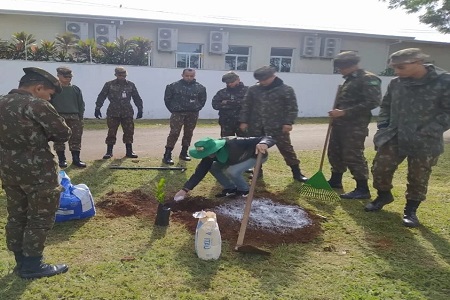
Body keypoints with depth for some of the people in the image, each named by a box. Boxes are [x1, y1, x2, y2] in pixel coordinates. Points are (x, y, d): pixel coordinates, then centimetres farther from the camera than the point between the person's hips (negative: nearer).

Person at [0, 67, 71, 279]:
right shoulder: (36, 105, -16)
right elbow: (63, 134, -13)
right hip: (37, 172, -8)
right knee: (41, 218, 5)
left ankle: (21, 261, 29)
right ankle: (32, 265, 13)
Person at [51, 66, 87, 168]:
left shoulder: (76, 89, 11)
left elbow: (81, 104, 13)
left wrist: (80, 117, 7)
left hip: (74, 117, 3)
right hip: (58, 117, -2)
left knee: (76, 138, 1)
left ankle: (76, 159, 8)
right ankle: (61, 159, 10)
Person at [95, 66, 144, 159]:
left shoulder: (131, 85, 8)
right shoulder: (109, 85, 1)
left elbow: (137, 98, 12)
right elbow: (101, 97, 2)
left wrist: (140, 109, 7)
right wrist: (97, 108, -3)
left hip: (127, 113, 2)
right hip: (113, 113, -2)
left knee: (129, 132, 4)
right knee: (111, 133, -1)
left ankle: (129, 151, 15)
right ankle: (109, 152, 9)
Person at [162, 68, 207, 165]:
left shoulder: (200, 87, 4)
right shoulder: (174, 86, -2)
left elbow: (203, 100, 13)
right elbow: (167, 98, 3)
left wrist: (197, 108, 5)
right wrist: (172, 109, 1)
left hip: (192, 114, 3)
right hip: (178, 113, -3)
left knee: (188, 134, 9)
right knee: (174, 133, -11)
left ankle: (184, 153, 23)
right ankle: (167, 155, -10)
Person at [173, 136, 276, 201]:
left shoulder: (235, 144, -42)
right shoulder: (210, 154, -23)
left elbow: (268, 139, -43)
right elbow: (200, 170, -19)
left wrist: (263, 144, -68)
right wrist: (185, 189, -26)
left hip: (256, 155, -6)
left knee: (232, 171, -29)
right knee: (213, 167, -8)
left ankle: (244, 190, -1)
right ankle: (231, 188, 9)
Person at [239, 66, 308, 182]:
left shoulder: (286, 90, -4)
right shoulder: (253, 89, 5)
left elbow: (292, 108, -5)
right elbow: (246, 106, 9)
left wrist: (288, 122, -14)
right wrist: (243, 121, 2)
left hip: (278, 126, -3)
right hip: (256, 126, 3)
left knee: (286, 149, 2)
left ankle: (296, 172, 11)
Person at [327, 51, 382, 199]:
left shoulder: (368, 79, -11)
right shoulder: (349, 80, 17)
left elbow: (373, 102, -21)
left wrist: (344, 112, -22)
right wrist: (336, 113, 6)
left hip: (355, 126, -9)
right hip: (340, 123, 9)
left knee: (353, 156, -8)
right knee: (334, 152, 15)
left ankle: (362, 189, 2)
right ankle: (335, 180, 31)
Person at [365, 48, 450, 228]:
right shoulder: (396, 83, 2)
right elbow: (386, 106, 16)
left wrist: (426, 133, -18)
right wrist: (383, 126, 3)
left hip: (424, 143, -4)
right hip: (394, 138, 4)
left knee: (418, 179, 8)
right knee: (379, 169, 5)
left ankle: (411, 210, 27)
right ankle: (384, 196, 33)